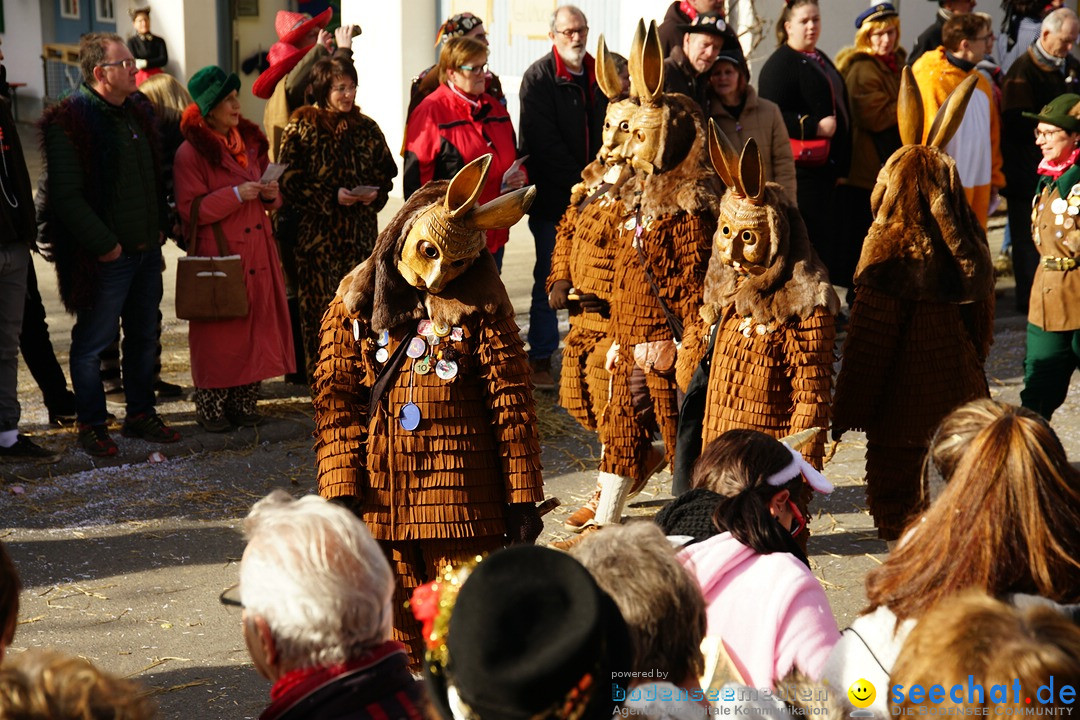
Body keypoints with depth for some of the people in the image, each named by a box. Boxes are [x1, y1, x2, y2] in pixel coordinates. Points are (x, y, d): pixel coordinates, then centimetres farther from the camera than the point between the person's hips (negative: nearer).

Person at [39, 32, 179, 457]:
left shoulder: (138, 111, 11)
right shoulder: (70, 122, -15)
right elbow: (66, 196, -18)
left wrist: (159, 226, 13)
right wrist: (103, 244, -18)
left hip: (146, 248, 8)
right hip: (106, 257, -8)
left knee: (144, 337, 16)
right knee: (93, 342, 2)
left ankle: (140, 414, 28)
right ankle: (91, 425, 13)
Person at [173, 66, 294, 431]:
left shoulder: (249, 140, 13)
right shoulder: (191, 152, -8)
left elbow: (269, 195, 22)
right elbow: (190, 210, -12)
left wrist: (270, 193, -2)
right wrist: (236, 194, -19)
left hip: (256, 251, 6)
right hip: (217, 255, -6)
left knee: (255, 326, 6)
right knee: (218, 332, -3)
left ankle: (243, 402, 17)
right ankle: (209, 407, 8)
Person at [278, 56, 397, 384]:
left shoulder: (366, 127, 10)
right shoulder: (301, 128, -2)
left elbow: (386, 171, 17)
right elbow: (289, 179, -6)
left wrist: (375, 193, -5)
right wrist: (331, 196, -15)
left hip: (361, 230, 3)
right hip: (317, 231, -3)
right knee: (320, 302, -3)